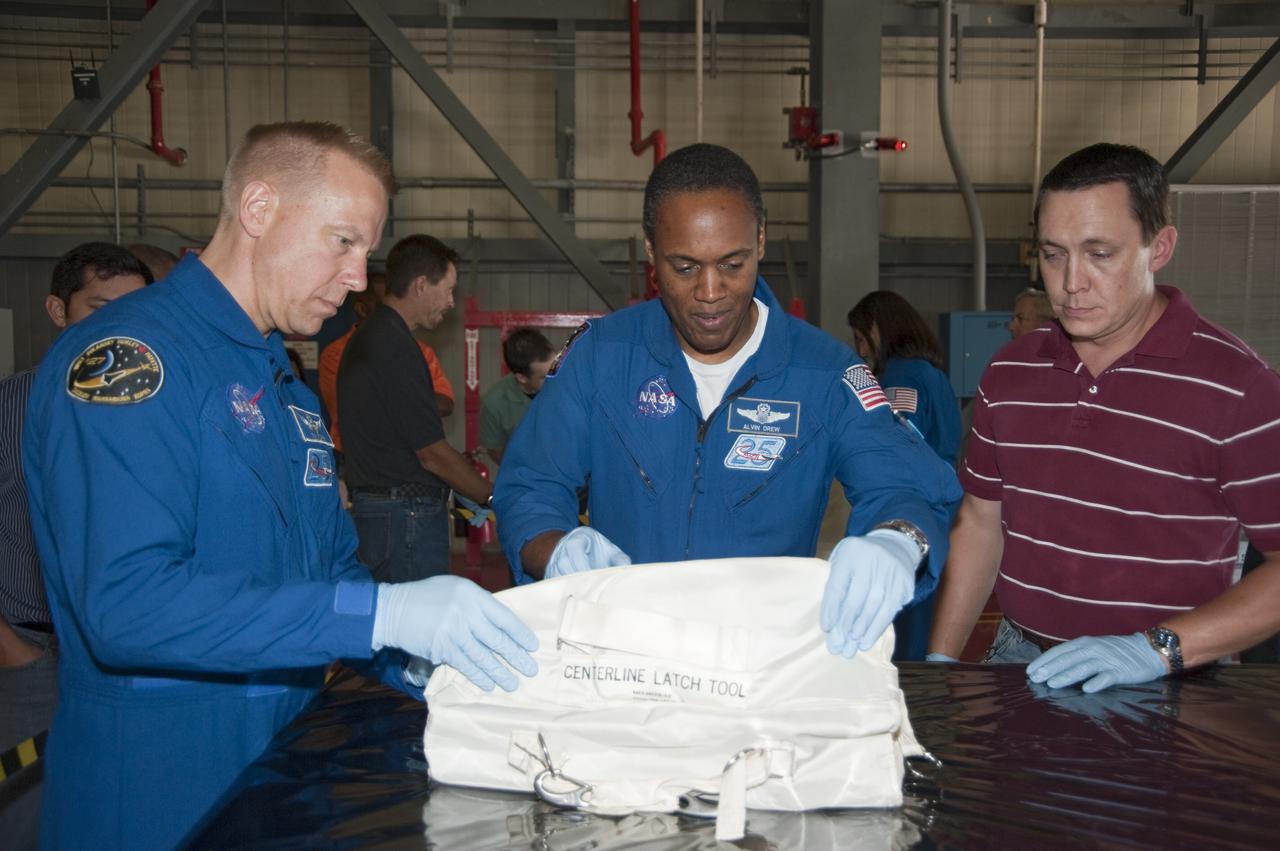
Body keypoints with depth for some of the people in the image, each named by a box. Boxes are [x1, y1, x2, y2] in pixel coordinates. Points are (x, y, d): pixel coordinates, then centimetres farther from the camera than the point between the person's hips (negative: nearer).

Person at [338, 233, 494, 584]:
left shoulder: (368, 337, 14)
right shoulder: (396, 348, -18)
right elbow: (432, 453, -18)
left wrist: (461, 494, 18)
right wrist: (491, 499, -5)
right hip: (407, 516, -10)